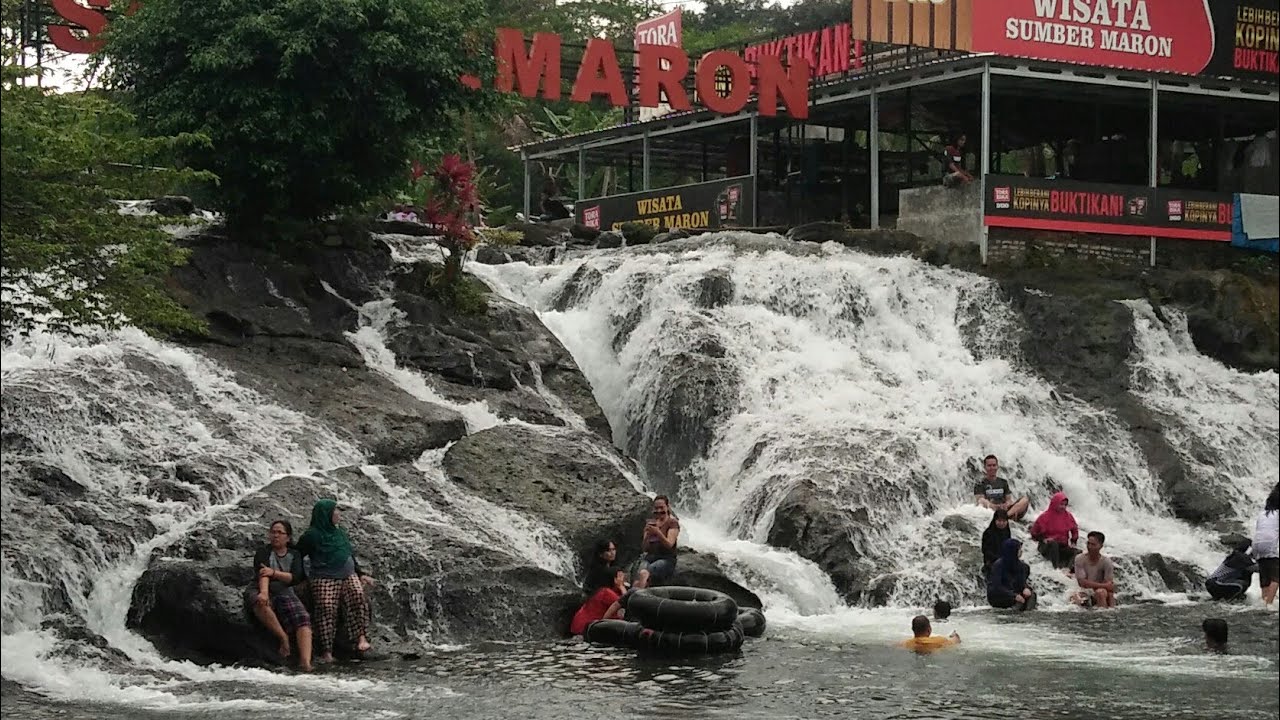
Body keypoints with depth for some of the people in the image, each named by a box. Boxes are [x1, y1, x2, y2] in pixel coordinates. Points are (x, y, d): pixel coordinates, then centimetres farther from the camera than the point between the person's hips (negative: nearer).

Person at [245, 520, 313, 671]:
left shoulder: (295, 555, 13)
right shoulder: (263, 552, 3)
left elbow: (295, 578, -5)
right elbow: (262, 574, -18)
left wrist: (274, 572, -21)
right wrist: (264, 592, -38)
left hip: (284, 594, 3)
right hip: (259, 591, -3)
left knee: (302, 618, -27)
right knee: (260, 603, -41)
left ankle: (305, 662, -45)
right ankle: (283, 638, -26)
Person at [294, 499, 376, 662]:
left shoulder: (340, 533, 21)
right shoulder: (312, 536, 0)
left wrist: (361, 574, 18)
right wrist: (303, 579, 1)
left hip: (348, 575, 5)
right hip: (324, 580, -5)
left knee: (357, 596, -23)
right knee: (326, 610, -20)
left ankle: (361, 637, -27)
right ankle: (327, 652, -19)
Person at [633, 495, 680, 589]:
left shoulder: (673, 523, 4)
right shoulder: (650, 523, 19)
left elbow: (669, 544, -8)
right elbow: (644, 548, 15)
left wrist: (658, 532, -23)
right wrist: (647, 535, -5)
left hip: (666, 559, -4)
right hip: (649, 558, 4)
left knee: (644, 574, -34)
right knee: (638, 581, -28)